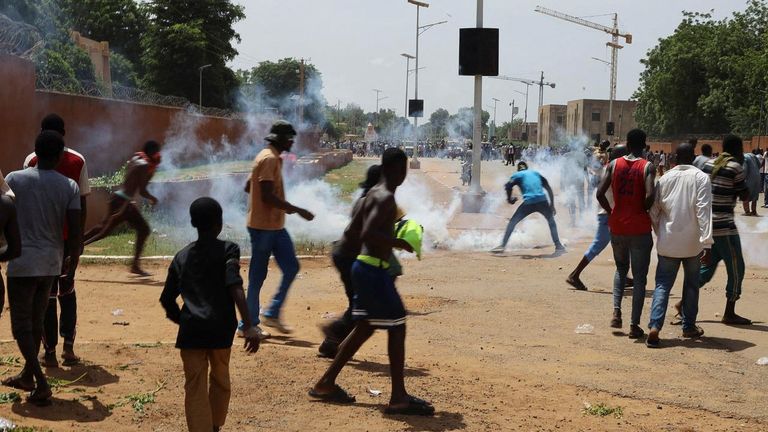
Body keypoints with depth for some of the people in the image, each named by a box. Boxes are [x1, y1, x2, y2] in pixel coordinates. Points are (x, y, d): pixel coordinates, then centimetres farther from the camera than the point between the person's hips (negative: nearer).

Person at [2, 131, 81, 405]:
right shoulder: (69, 187, -2)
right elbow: (75, 233, -5)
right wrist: (71, 271, 5)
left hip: (22, 263, -3)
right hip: (51, 264, 3)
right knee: (36, 321, 18)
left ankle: (41, 383, -6)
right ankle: (27, 376, 32)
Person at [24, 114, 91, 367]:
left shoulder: (32, 161, -5)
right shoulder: (77, 161, -1)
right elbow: (82, 203, -1)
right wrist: (80, 235, 8)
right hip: (69, 236, 2)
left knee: (47, 293, 5)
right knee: (67, 290, 15)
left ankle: (50, 351, 5)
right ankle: (68, 347, 7)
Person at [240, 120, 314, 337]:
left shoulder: (271, 158, 14)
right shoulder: (269, 159, -16)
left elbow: (249, 187, 21)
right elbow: (268, 196, -24)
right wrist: (297, 210, -21)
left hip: (275, 226, 10)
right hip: (264, 227, -10)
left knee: (291, 267, 9)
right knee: (257, 276, -2)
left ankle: (272, 314, 17)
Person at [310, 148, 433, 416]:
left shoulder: (374, 193, 13)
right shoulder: (386, 198, -17)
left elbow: (358, 226, 22)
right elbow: (367, 234, -28)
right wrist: (397, 242, -18)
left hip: (365, 266, 10)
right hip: (374, 270, -10)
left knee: (365, 328, 17)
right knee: (397, 328, -4)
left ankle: (326, 384, 23)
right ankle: (399, 398, -1)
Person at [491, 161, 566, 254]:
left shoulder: (517, 175, 15)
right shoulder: (536, 173, 26)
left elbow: (508, 186, -5)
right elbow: (549, 189, 20)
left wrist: (509, 199, 10)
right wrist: (552, 205, 22)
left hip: (529, 203, -3)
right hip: (543, 201, 3)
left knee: (512, 222, 10)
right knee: (551, 222, 24)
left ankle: (502, 246, 0)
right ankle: (558, 247, 16)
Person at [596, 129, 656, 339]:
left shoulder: (614, 164, 1)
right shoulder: (647, 167, -7)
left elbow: (600, 193, -7)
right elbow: (649, 195, -22)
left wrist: (610, 212, 7)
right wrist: (643, 211, -3)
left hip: (617, 227, 3)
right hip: (639, 229, -3)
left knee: (621, 268, 24)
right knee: (639, 277, 6)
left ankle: (616, 311, 7)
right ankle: (635, 324, 4)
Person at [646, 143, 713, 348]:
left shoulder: (665, 178, 2)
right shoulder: (701, 178, -7)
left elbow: (654, 210, 5)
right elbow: (703, 210, -15)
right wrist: (707, 242, -17)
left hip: (668, 242, 2)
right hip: (692, 241, -1)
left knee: (663, 284, 3)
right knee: (691, 284, 16)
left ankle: (654, 327, -13)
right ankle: (689, 326, 25)